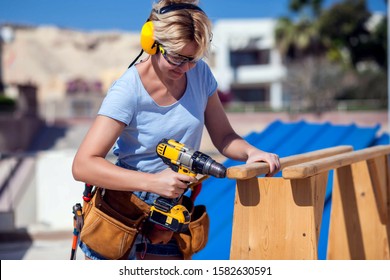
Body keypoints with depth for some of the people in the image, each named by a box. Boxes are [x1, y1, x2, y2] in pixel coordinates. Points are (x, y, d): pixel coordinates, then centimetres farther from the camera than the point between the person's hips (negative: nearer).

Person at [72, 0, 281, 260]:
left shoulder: (200, 74, -5)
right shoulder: (128, 91, -21)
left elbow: (223, 137, 4)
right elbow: (83, 165, -26)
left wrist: (251, 152, -18)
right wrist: (152, 182, -33)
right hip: (120, 213, -4)